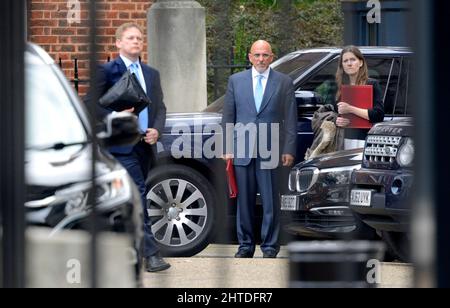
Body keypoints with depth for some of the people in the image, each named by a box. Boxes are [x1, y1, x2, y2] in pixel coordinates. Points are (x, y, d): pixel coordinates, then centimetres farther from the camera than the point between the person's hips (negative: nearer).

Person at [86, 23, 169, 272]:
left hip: (145, 144, 7)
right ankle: (151, 254, -20)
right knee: (137, 195, -15)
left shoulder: (151, 74, 18)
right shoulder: (106, 71, -1)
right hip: (121, 144, -7)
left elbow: (160, 108, 18)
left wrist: (156, 130, -1)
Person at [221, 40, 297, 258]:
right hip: (242, 151, 2)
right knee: (244, 201, 5)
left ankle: (270, 246, 6)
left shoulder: (284, 82, 6)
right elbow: (228, 117, 10)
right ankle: (245, 245, 13)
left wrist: (289, 150, -3)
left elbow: (290, 119, 4)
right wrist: (227, 148, 4)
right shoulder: (236, 81, 10)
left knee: (270, 202, -1)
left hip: (270, 152, -1)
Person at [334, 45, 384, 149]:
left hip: (364, 140, -4)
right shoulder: (340, 87, 17)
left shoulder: (372, 85, 1)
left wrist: (351, 109, -14)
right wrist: (337, 121, 2)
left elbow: (379, 115, -10)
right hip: (344, 139, 4)